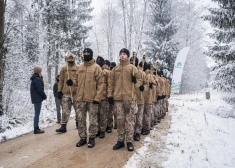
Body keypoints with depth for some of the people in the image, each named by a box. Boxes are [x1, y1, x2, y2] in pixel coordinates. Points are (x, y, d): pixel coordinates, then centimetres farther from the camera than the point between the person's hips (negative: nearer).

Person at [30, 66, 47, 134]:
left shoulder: (35, 79, 18)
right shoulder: (37, 79, -15)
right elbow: (40, 89, -18)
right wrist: (44, 96, -7)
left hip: (36, 98, 10)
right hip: (37, 98, -10)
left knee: (37, 114, 13)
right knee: (37, 114, -7)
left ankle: (36, 128, 19)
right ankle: (36, 129, -4)